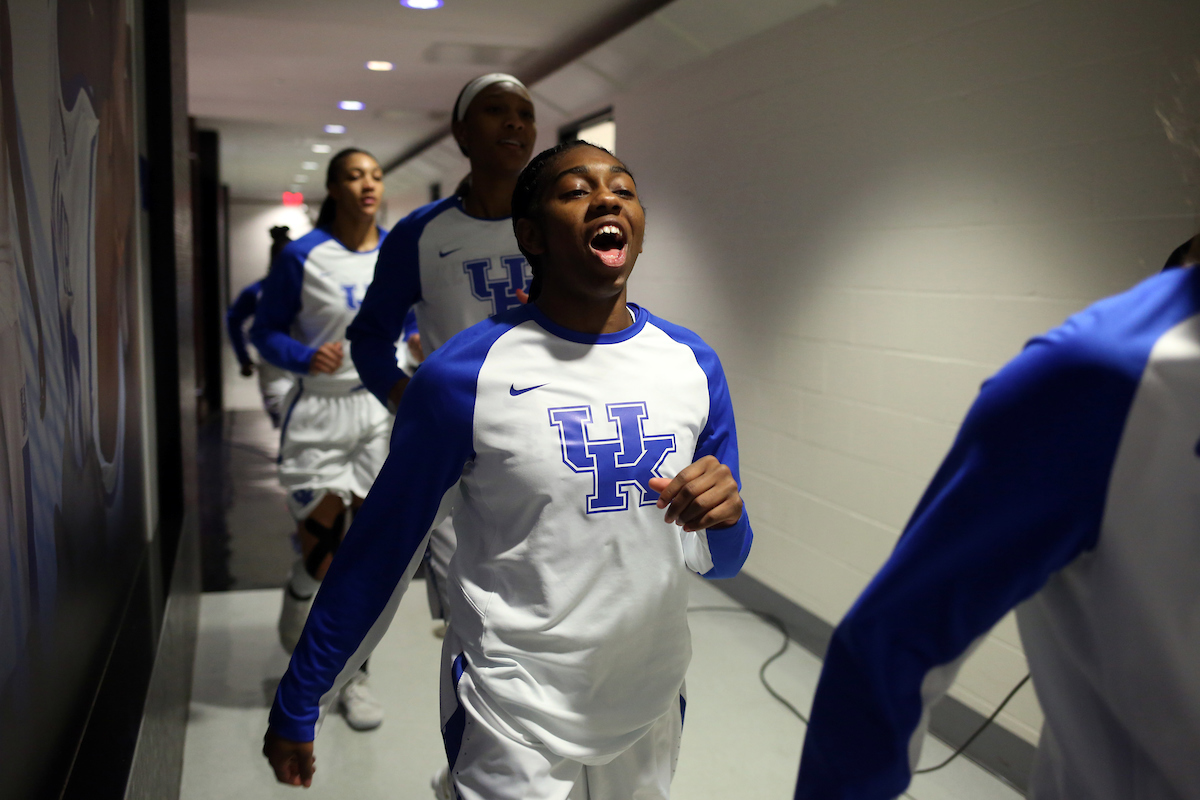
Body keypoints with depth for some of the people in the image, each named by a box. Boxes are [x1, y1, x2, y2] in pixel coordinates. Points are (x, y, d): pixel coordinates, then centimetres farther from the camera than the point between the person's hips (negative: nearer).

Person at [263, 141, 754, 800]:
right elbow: (378, 551, -6)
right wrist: (296, 707, 1)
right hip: (513, 722, -4)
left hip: (649, 708, 5)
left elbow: (717, 561, 5)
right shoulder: (463, 375, -15)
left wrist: (725, 520, -18)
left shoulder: (691, 364, -2)